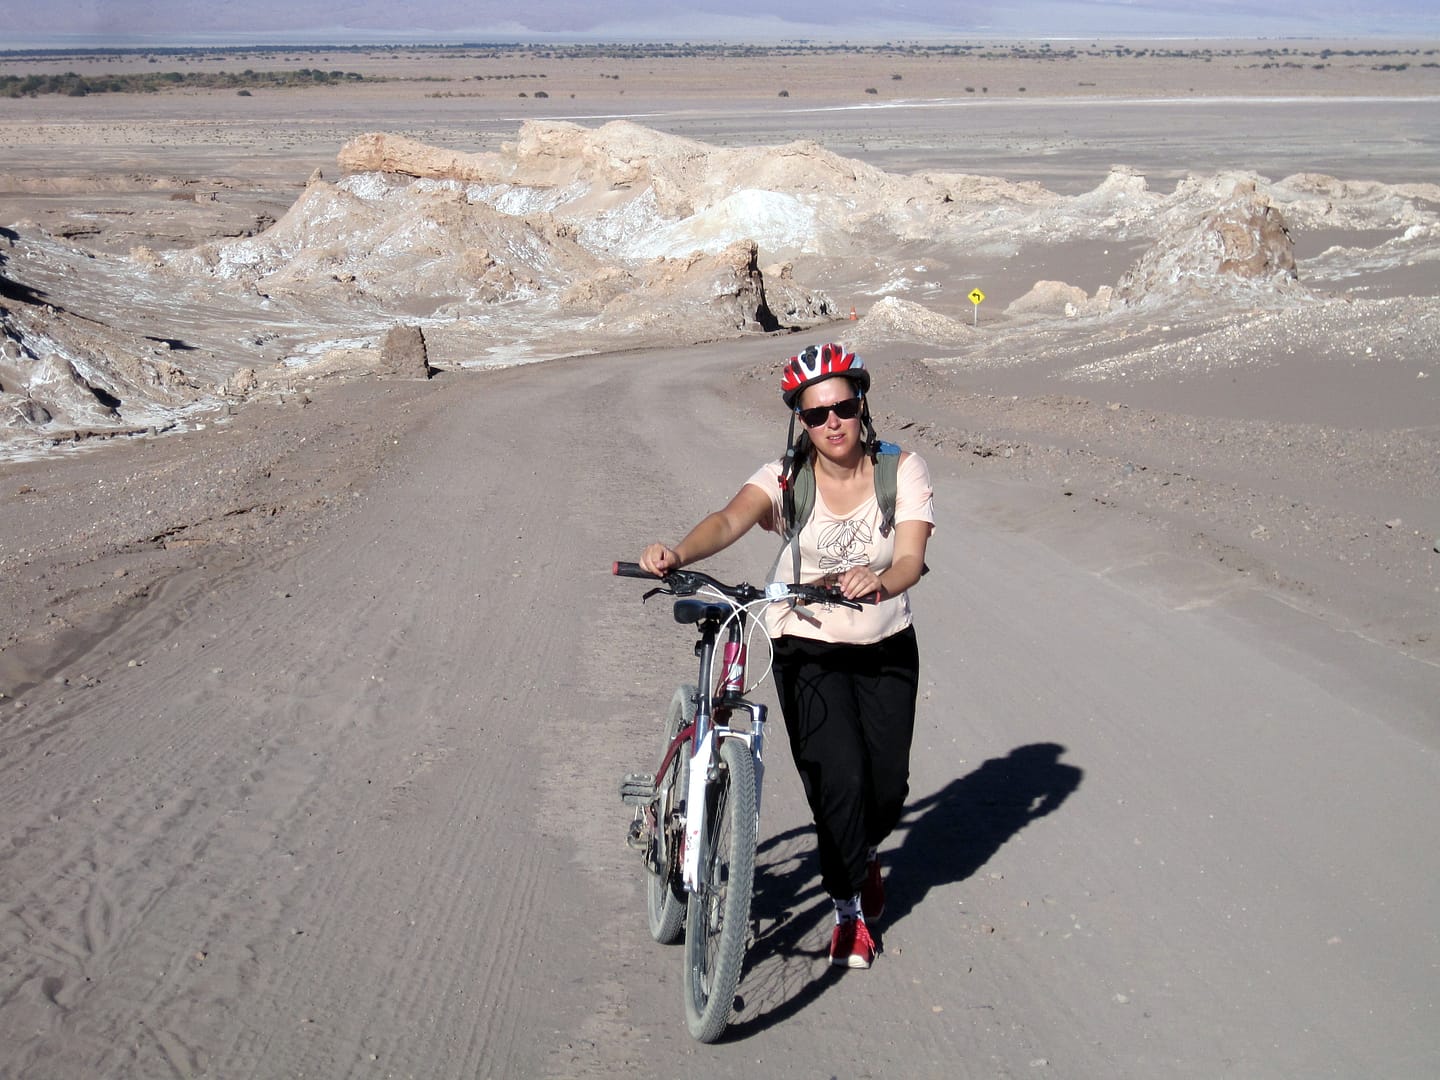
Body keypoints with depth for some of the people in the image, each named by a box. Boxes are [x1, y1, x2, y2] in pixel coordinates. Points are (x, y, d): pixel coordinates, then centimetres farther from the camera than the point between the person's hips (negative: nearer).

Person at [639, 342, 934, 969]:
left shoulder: (901, 471, -9)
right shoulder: (786, 478, -12)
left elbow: (912, 558, -21)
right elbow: (730, 520, -31)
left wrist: (882, 581, -46)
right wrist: (679, 553, -52)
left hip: (886, 649, 2)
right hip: (808, 649, -1)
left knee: (888, 787, -1)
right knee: (840, 780, -15)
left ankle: (866, 853, 38)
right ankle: (848, 911, 11)